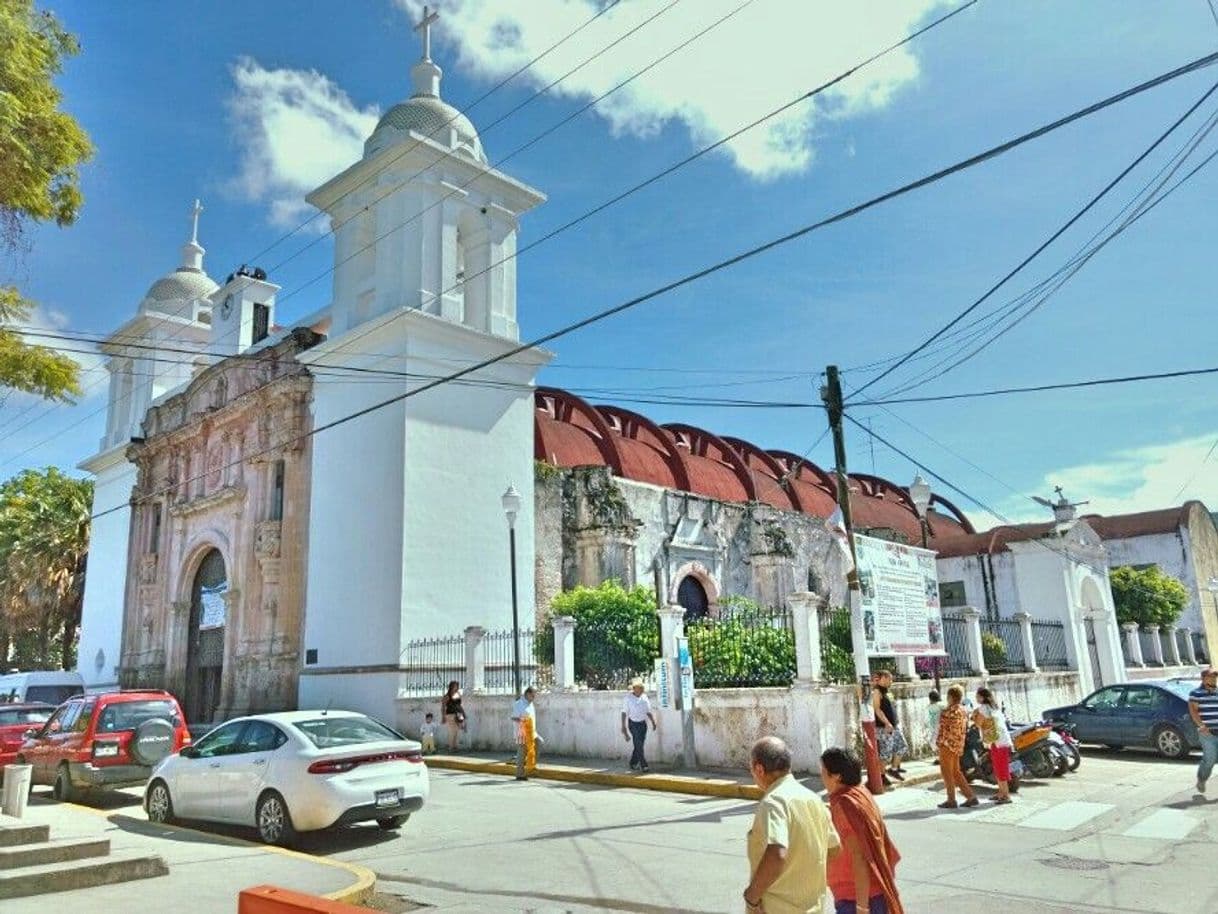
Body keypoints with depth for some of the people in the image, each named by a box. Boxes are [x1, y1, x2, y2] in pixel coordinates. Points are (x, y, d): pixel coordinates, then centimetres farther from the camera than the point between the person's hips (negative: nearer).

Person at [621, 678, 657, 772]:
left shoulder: (644, 697, 2)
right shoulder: (628, 698, -10)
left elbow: (648, 711, 10)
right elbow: (624, 712, -7)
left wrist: (653, 722, 0)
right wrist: (623, 726, -10)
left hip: (643, 723, 5)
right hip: (633, 723, -5)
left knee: (639, 745, 8)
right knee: (638, 744, -12)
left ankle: (633, 764, 22)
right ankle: (643, 765, -12)